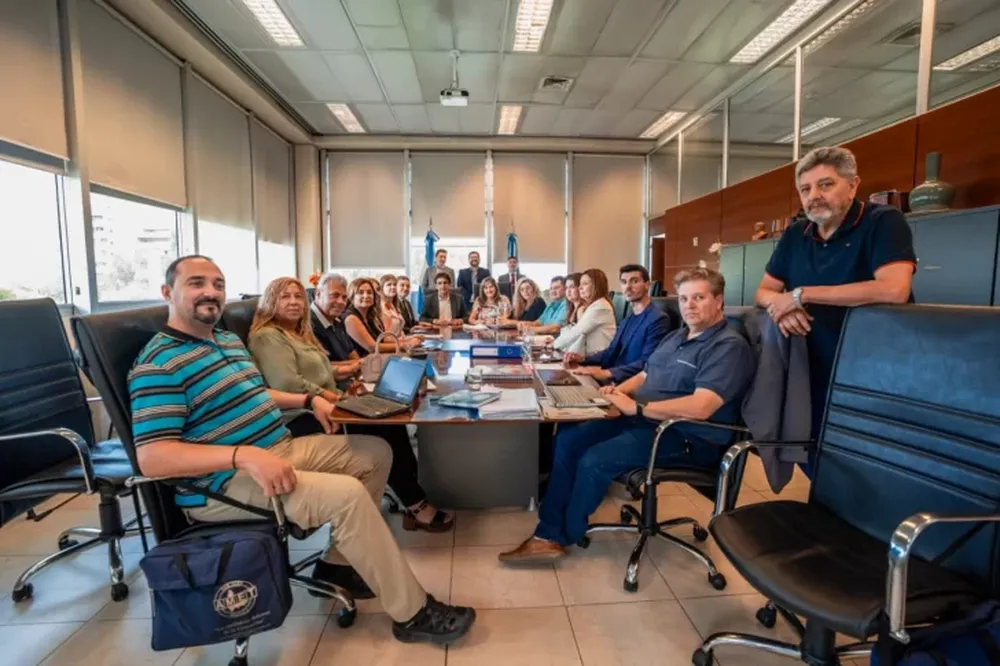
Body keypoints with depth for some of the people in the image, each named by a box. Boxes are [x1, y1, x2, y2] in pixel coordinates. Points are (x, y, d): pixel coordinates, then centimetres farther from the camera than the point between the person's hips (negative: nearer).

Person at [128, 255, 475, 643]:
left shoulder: (229, 340, 14)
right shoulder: (159, 364, -15)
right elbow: (152, 457, -23)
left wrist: (309, 400, 12)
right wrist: (245, 455, -34)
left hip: (282, 449, 10)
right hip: (227, 484, -9)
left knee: (375, 452, 8)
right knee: (347, 494, -28)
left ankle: (338, 563, 15)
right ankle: (412, 612, -11)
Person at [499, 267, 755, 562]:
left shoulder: (728, 346, -14)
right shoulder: (676, 337, 16)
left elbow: (700, 407, -27)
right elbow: (645, 376, 20)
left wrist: (635, 407, -23)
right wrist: (619, 390, -2)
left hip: (687, 438, -9)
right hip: (642, 421, 9)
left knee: (595, 459, -23)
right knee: (568, 438, -5)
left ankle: (564, 535, 2)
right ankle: (548, 534, -2)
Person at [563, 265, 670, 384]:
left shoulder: (658, 319, -12)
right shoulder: (629, 319, 20)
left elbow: (646, 364, -22)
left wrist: (606, 373, -32)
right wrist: (583, 359, 0)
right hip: (615, 381, 8)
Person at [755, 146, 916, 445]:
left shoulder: (884, 222, -11)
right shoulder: (795, 235, 7)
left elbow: (894, 289, -27)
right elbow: (764, 292, 9)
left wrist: (800, 295, -23)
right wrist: (779, 303, -16)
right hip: (814, 376, 5)